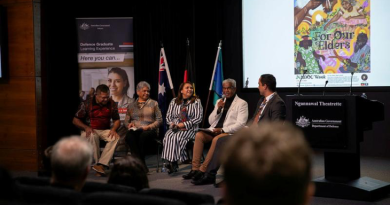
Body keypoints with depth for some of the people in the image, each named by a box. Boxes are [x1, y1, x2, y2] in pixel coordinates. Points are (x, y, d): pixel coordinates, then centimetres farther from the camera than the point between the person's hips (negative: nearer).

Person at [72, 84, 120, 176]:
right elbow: (75, 120, -1)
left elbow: (117, 120, 11)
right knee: (93, 136, -39)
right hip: (90, 130, -3)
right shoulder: (87, 104, -6)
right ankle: (97, 162, -27)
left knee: (115, 137, -30)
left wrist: (113, 129, -12)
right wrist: (86, 128, -19)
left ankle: (100, 164, -36)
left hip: (104, 131, 3)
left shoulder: (112, 104, 3)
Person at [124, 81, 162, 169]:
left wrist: (149, 127, -9)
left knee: (143, 135, -39)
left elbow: (159, 120, 8)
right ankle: (142, 165, -38)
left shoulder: (153, 103, 16)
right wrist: (129, 124, -1)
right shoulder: (131, 105, 23)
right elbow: (126, 121, 23)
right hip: (134, 130, 2)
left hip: (149, 130, -2)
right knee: (129, 136, -35)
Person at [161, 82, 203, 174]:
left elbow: (198, 118, -3)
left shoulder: (196, 101, 6)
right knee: (168, 137, -29)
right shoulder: (174, 101, 16)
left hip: (189, 128, -3)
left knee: (176, 138, -32)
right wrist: (172, 123, -5)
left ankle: (173, 162, -23)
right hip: (175, 127, 3)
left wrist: (184, 124, -11)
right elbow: (168, 116, 18)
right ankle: (171, 162, -29)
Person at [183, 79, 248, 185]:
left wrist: (222, 130, -18)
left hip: (230, 132, -6)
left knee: (216, 139, -36)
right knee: (199, 135, -22)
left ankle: (202, 170, -33)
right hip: (215, 130, 6)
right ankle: (195, 169, -25)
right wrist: (218, 109, -1)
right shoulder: (220, 101, 21)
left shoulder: (242, 103, 2)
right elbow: (211, 121, 17)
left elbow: (240, 124, -10)